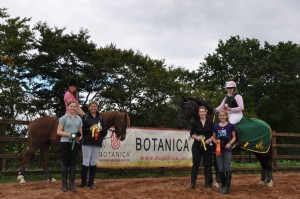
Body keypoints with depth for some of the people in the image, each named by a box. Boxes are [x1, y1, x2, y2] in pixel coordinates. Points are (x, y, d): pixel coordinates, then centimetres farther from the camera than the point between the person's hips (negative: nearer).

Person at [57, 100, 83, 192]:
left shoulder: (79, 119, 11)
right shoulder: (63, 118, 1)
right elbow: (58, 132, -4)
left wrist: (79, 137, -8)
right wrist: (69, 134, -17)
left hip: (75, 143, 3)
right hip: (65, 143, -3)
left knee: (73, 164, 5)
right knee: (65, 163, 2)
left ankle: (72, 184, 11)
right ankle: (64, 184, 10)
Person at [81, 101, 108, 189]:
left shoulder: (100, 118, 12)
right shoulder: (85, 117, 1)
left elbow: (105, 131, 13)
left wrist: (101, 129, -8)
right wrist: (89, 129, -18)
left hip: (97, 143, 4)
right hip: (87, 142, -3)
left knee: (93, 163, 8)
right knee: (86, 162, 0)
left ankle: (91, 182, 16)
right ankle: (84, 183, 7)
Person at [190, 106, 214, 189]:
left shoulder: (210, 123, 4)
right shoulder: (195, 122, 3)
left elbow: (214, 134, 7)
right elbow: (191, 134, 3)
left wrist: (210, 140, -12)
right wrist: (196, 137, -16)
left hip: (207, 146, 1)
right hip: (197, 145, -1)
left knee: (207, 164, 3)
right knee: (196, 164, 3)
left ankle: (208, 183, 13)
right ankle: (193, 183, 10)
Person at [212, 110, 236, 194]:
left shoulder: (230, 126, -1)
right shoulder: (216, 126, 5)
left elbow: (234, 137, 5)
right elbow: (213, 137, 12)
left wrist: (230, 143, -12)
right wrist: (216, 141, -9)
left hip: (227, 149, -3)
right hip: (219, 149, 3)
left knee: (227, 168, -4)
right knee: (220, 169, 7)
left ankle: (227, 187, 0)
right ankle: (223, 186, 19)